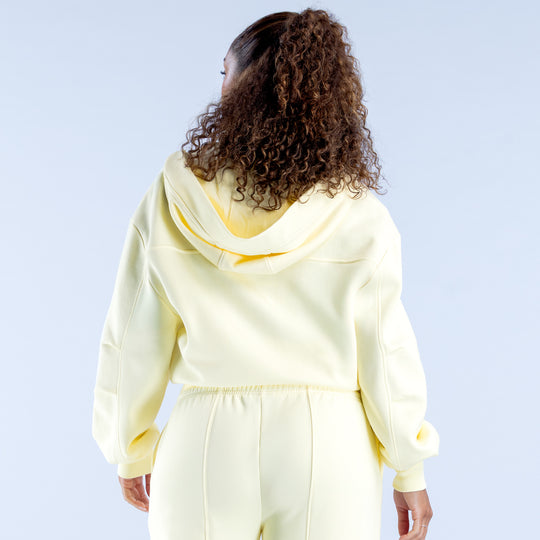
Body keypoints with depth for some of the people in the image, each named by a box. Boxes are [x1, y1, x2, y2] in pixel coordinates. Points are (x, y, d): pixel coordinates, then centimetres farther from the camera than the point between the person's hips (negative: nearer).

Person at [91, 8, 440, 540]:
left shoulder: (171, 201, -5)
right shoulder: (362, 219, -7)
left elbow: (132, 345, 0)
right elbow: (385, 352, -4)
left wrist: (133, 452, 14)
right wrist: (410, 470, 9)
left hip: (204, 442, 0)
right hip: (324, 449, 0)